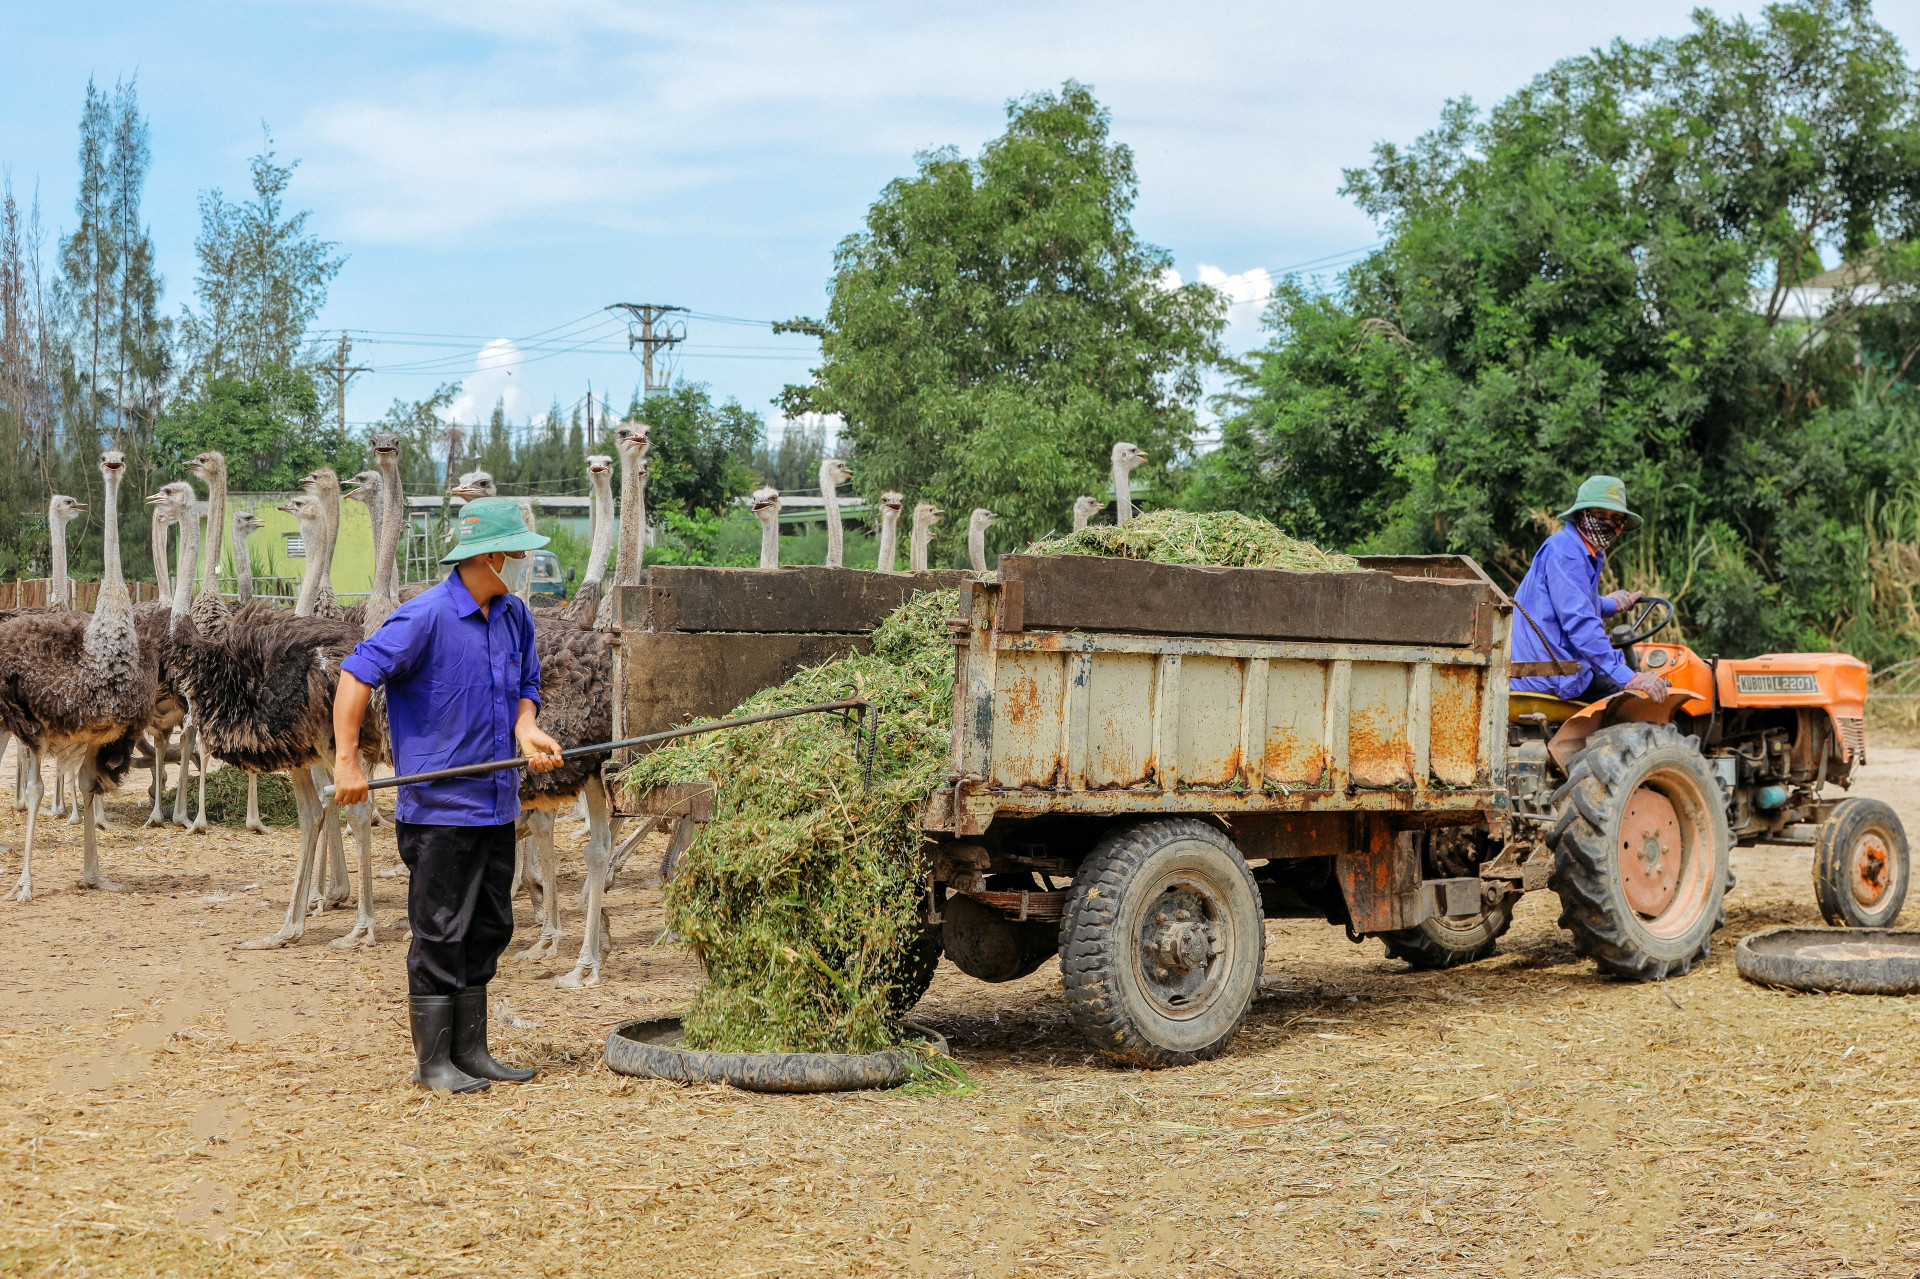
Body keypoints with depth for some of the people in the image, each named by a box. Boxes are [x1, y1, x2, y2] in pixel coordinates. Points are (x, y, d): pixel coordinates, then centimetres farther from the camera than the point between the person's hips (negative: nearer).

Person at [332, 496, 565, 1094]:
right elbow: (356, 674, -17)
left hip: (497, 804, 8)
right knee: (441, 934, -2)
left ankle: (470, 1051, 22)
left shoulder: (515, 615, 8)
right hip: (440, 807, -7)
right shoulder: (426, 615, -14)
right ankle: (432, 1061, 7)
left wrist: (526, 731, -2)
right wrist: (346, 762, -20)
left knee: (489, 929, 12)